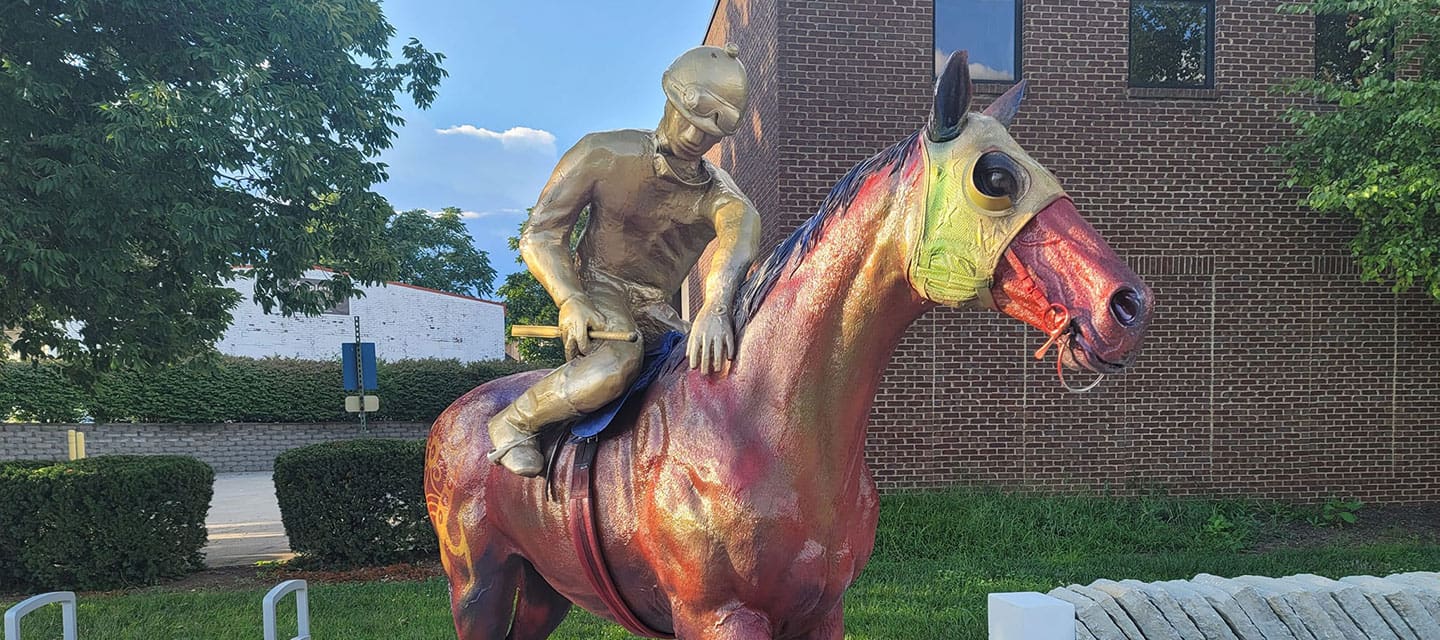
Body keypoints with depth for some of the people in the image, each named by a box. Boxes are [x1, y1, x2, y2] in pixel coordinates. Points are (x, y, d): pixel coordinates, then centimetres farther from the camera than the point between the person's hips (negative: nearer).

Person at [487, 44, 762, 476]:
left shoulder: (717, 192, -1)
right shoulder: (605, 154, -6)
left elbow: (742, 227, -27)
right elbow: (539, 235, -8)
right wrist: (571, 302, -28)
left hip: (657, 315, 5)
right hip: (599, 293, -5)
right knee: (618, 362, -37)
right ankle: (511, 424, -15)